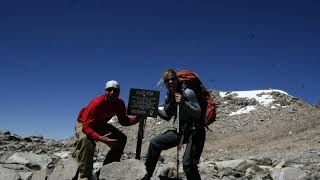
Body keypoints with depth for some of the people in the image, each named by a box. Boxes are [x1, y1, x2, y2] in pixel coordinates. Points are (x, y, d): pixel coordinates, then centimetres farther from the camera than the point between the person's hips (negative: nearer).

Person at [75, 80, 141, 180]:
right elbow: (86, 126, -38)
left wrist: (138, 118, -24)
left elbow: (124, 121, -6)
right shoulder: (96, 103, -35)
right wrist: (100, 138, -53)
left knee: (121, 138, -6)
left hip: (100, 124, 6)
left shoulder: (119, 103, -18)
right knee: (85, 140, -37)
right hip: (83, 124, -6)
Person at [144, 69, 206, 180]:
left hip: (196, 131, -7)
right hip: (181, 130, 7)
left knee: (188, 164, -22)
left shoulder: (188, 92, -16)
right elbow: (167, 116, 15)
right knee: (155, 143, -1)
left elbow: (198, 114, -18)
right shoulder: (168, 97, 4)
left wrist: (183, 103, -31)